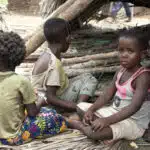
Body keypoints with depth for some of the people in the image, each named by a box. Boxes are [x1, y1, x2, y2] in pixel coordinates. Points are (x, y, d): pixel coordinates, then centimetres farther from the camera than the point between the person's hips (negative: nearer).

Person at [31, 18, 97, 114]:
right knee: (89, 81, -5)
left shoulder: (48, 55, 0)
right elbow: (50, 98, -27)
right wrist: (78, 107, -25)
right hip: (52, 103, -8)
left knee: (88, 78, 10)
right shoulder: (54, 64, -26)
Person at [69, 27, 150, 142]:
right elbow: (107, 95, 5)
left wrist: (107, 121, -40)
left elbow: (134, 107, -33)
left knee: (94, 132, -30)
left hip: (133, 122, -8)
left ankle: (79, 125, 0)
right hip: (115, 112, 8)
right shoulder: (121, 71, 3)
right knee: (81, 106, 12)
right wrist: (91, 109, -11)